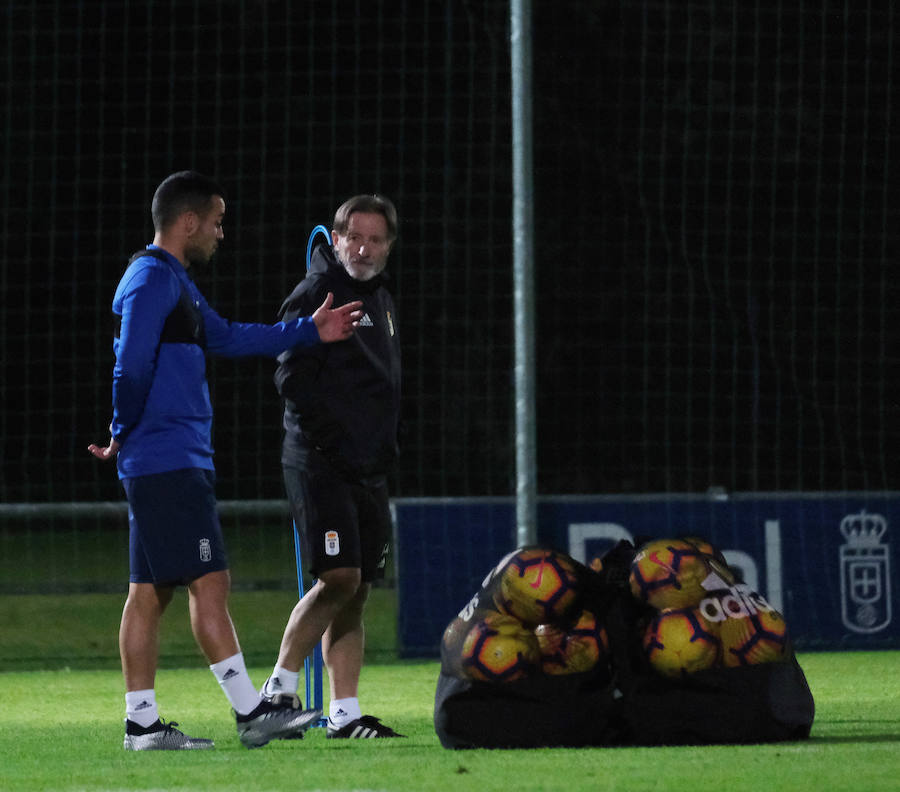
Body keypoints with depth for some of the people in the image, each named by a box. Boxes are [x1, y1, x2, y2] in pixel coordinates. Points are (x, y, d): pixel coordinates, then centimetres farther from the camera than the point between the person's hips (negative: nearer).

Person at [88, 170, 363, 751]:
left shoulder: (177, 284, 20)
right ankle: (251, 710, -11)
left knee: (151, 592, 8)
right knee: (210, 582, -10)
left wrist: (309, 332, 29)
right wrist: (123, 436, -7)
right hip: (168, 463, -10)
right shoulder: (151, 280, -13)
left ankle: (142, 723, 9)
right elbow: (131, 368, -20)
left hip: (182, 462, 10)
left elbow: (227, 338, 30)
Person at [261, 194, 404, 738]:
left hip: (369, 468, 8)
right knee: (339, 577, -17)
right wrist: (335, 439, -18)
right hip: (321, 464, -8)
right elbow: (292, 378, -16)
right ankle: (280, 687, -6)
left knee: (356, 590, 6)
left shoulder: (381, 299, 18)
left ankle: (346, 713, 7)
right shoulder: (316, 295, -8)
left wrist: (386, 448, 12)